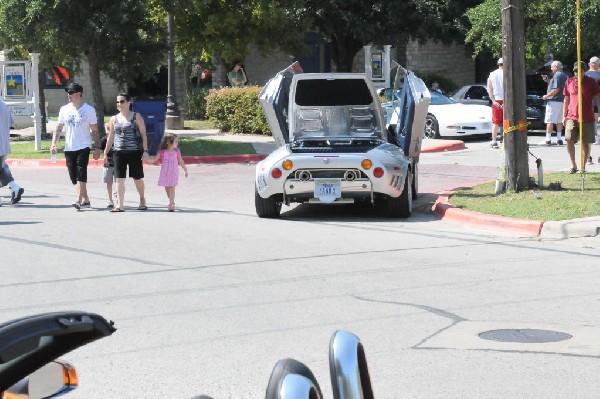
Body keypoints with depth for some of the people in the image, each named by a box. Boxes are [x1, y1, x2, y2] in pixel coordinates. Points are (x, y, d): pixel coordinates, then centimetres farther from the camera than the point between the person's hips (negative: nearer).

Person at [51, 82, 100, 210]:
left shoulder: (89, 110, -2)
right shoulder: (64, 110, 9)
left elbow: (95, 131, 1)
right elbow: (59, 128, 13)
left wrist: (97, 148, -3)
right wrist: (54, 143, -1)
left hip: (83, 147, -5)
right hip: (69, 148, 5)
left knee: (81, 175, -17)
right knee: (74, 177, 7)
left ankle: (79, 200, -23)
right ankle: (85, 200, 19)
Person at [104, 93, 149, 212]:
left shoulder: (136, 117, 1)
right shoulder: (114, 119, 10)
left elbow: (143, 135, -1)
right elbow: (111, 137, 16)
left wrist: (145, 151, -8)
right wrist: (105, 153, 14)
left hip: (134, 152, -3)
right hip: (119, 152, 3)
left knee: (137, 178, 6)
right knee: (119, 179, -4)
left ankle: (142, 200, 30)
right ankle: (120, 205, -4)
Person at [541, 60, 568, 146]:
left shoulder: (557, 76, -14)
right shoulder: (565, 76, 16)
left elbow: (556, 89, -21)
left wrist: (547, 96, -13)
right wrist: (548, 81, 15)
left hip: (553, 101, -9)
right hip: (562, 101, 9)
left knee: (549, 121, -5)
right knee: (559, 121, 12)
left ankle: (548, 139, -7)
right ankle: (559, 139, 11)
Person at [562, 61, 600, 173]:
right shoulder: (569, 82, 7)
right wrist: (564, 116, 13)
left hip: (587, 118, -1)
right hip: (572, 117, 1)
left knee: (586, 143, 2)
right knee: (569, 140, -12)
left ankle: (583, 167, 14)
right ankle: (573, 165, 3)